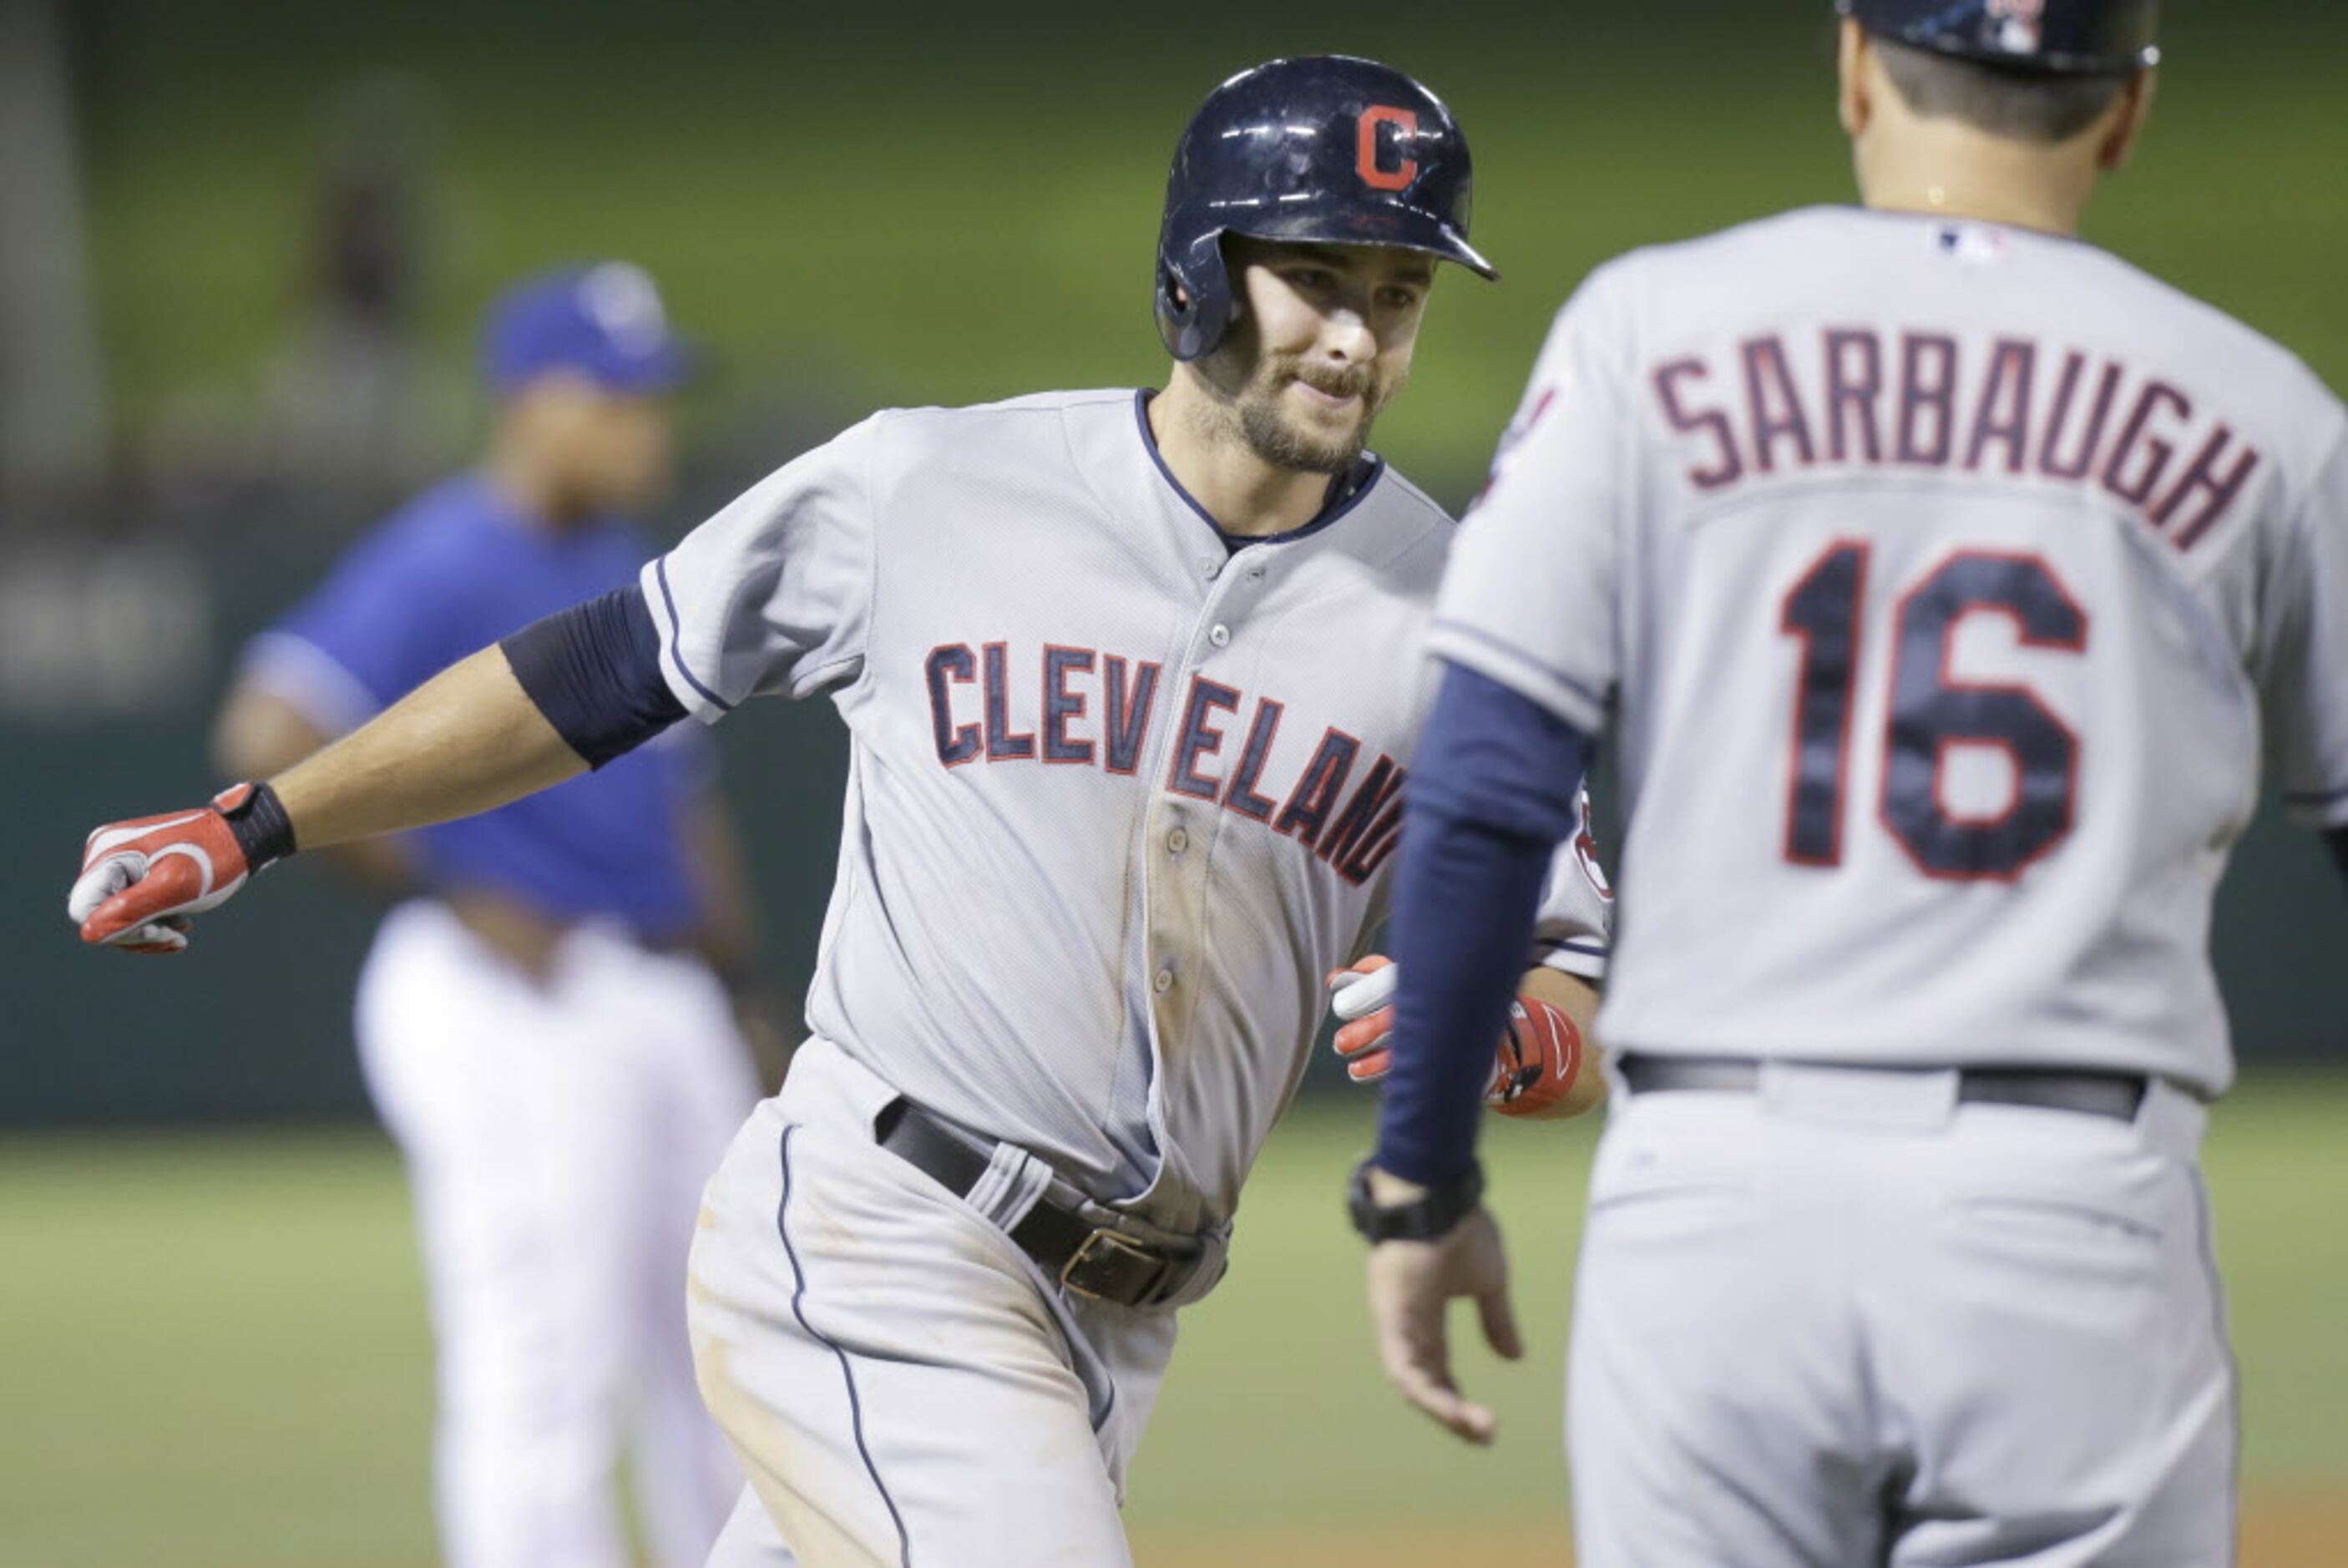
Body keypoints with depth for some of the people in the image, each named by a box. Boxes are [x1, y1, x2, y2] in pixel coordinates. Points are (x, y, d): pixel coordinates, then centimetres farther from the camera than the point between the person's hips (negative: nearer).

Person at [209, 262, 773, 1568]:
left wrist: (731, 999, 18)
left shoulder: (626, 570, 16)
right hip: (518, 1008, -9)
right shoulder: (443, 566, -12)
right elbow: (269, 741, -23)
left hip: (666, 1004, 9)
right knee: (547, 1377, -10)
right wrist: (450, 899, -18)